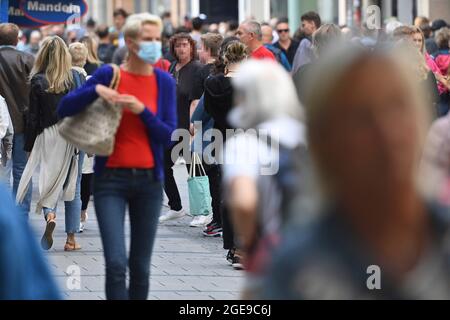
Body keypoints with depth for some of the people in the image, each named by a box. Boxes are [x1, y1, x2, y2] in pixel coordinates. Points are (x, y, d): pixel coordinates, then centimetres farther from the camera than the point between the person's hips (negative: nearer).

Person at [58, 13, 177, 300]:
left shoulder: (164, 82, 3)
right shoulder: (109, 75, -2)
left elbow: (168, 137, -2)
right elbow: (64, 109, -2)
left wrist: (141, 110, -16)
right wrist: (95, 90, -17)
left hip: (149, 180, 2)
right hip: (111, 179, -2)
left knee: (141, 266, 7)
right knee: (116, 263, -14)